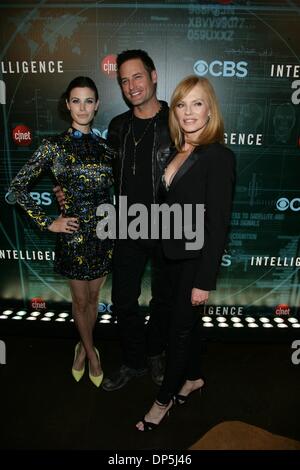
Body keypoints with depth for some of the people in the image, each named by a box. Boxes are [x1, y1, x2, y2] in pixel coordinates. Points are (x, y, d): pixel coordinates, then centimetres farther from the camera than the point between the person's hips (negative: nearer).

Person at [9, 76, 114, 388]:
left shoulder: (105, 147, 4)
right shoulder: (53, 146, -6)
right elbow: (17, 186, -5)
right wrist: (47, 222, -8)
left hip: (104, 232, 3)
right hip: (73, 233, -3)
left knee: (93, 297, 17)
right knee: (80, 300, 13)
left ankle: (83, 347, 41)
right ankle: (90, 351, 38)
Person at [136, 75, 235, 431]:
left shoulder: (218, 156, -17)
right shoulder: (177, 152, 5)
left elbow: (217, 224, -19)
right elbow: (171, 205, 9)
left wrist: (205, 280, -18)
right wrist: (166, 252, 10)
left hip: (197, 258, -7)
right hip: (174, 255, 7)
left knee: (180, 326, 8)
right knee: (187, 318, 21)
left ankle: (166, 397, 30)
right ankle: (193, 377, 44)